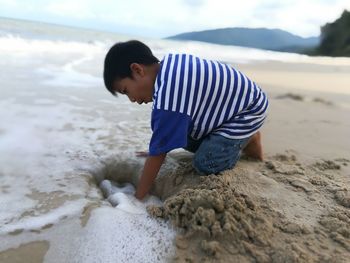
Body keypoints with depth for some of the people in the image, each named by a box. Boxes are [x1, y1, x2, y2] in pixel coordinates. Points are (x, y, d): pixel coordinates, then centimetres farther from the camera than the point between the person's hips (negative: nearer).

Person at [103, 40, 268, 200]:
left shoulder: (168, 101, -36)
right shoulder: (169, 63, -7)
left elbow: (157, 154, -27)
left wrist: (137, 197, -14)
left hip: (248, 110, -9)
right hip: (235, 100, 9)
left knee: (206, 164, -18)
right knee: (188, 141, 7)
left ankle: (249, 139, 4)